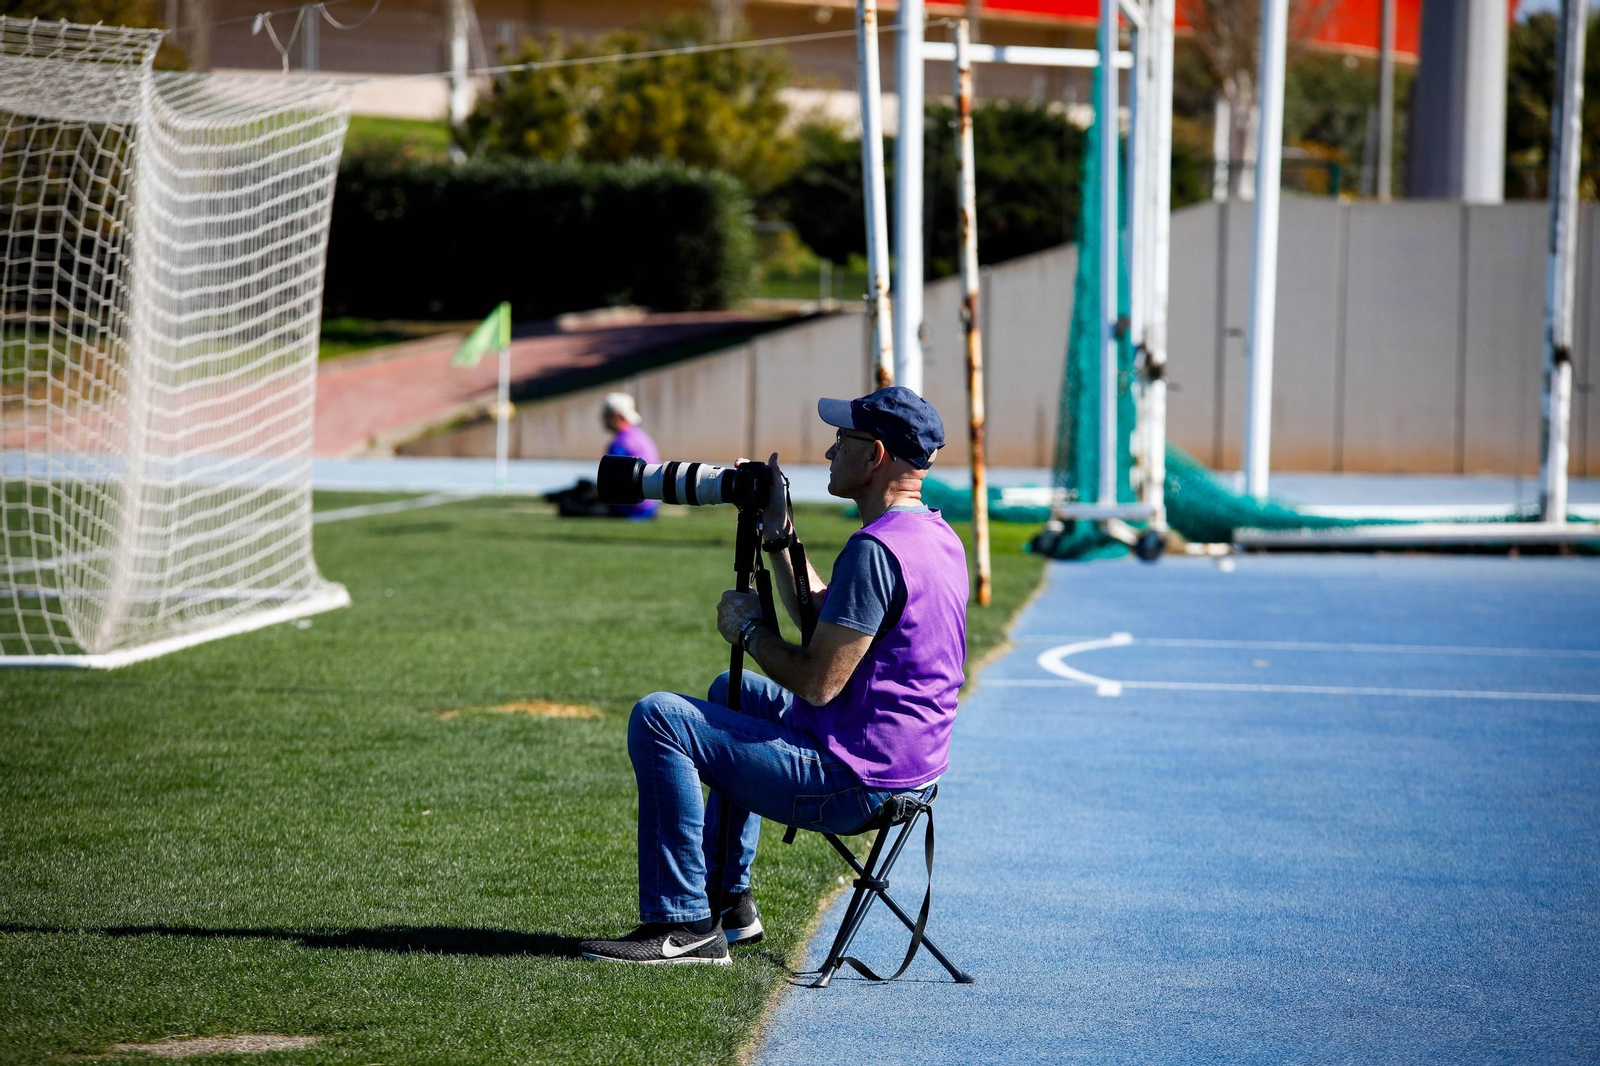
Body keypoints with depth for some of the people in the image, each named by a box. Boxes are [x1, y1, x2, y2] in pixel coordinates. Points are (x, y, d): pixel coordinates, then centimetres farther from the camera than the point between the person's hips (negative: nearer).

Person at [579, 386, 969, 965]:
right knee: (733, 692, 33)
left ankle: (686, 924, -7)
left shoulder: (875, 549, -22)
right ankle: (730, 902, 31)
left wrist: (748, 628, -7)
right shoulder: (940, 538, 10)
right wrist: (777, 535, 14)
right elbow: (825, 621, 20)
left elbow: (818, 682, -24)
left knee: (657, 718, -11)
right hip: (910, 764, 11)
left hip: (850, 785, -11)